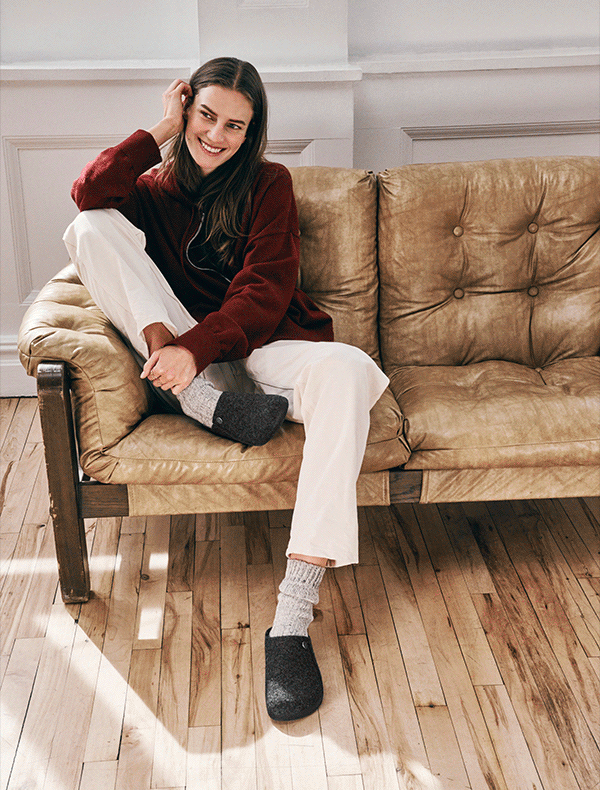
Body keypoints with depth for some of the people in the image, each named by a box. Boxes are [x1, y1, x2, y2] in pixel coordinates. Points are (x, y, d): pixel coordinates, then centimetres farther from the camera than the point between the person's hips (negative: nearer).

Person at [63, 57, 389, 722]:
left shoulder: (268, 183, 8)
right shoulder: (153, 188, 14)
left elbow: (265, 290, -7)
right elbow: (90, 194, -12)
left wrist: (197, 347, -24)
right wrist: (162, 129, -4)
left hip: (262, 348, -1)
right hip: (187, 367, 2)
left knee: (347, 370, -37)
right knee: (90, 231, -13)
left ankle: (292, 619, -44)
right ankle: (206, 401, -28)